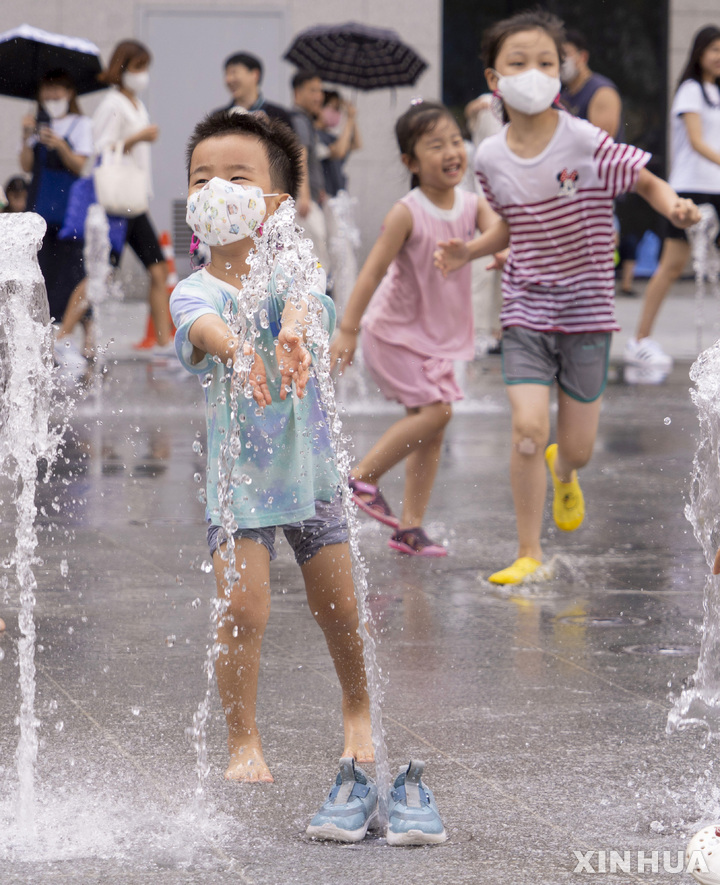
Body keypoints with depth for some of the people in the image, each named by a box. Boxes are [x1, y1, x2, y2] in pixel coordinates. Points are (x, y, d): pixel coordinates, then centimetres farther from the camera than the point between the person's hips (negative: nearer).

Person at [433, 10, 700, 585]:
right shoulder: (491, 159, -3)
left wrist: (675, 207, -26)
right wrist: (469, 251, -2)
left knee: (578, 446, 5)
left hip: (586, 311, -1)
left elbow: (646, 181, -5)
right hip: (525, 310, 1)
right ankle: (529, 553, 4)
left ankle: (564, 473, 46)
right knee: (527, 429, -13)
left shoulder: (585, 142, -15)